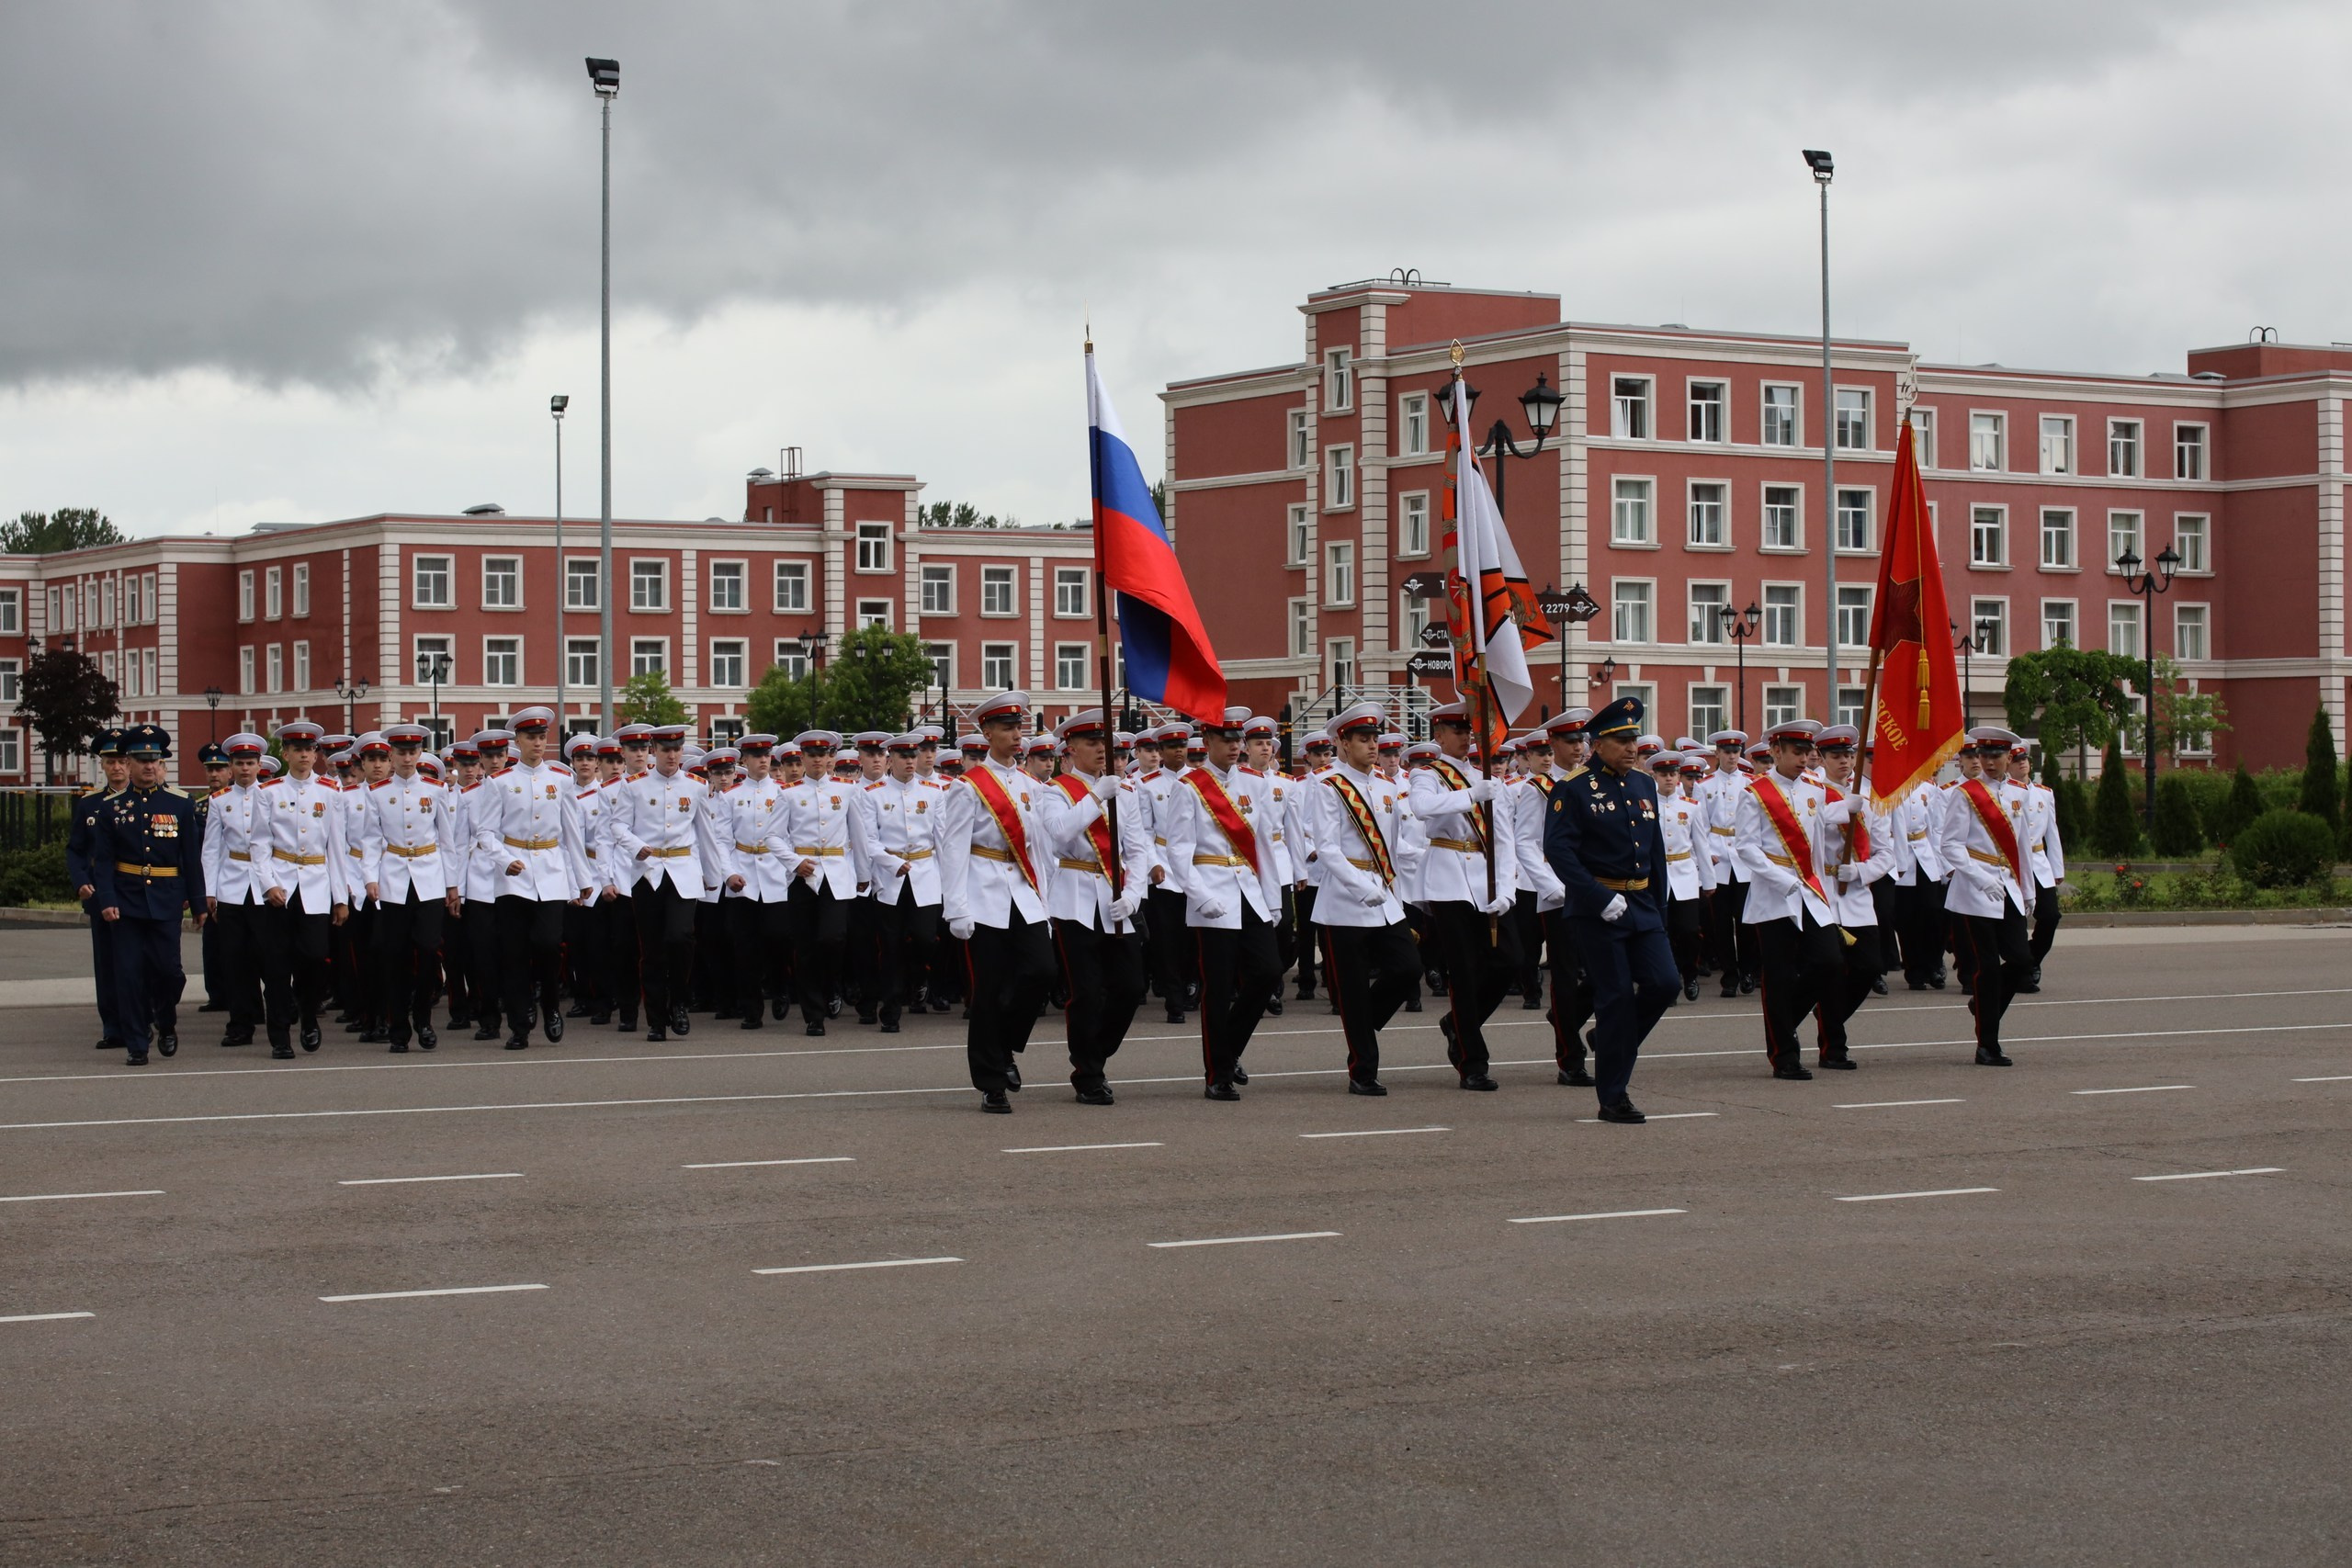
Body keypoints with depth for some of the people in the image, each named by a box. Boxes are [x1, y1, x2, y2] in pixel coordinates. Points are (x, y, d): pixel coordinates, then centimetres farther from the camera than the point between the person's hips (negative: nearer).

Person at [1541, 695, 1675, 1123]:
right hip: (1596, 909, -6)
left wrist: (1659, 907, 14)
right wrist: (1603, 899, -21)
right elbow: (1558, 850, -17)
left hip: (1642, 906, 6)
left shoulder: (1644, 786, 12)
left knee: (1664, 984, -5)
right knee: (1616, 997, -5)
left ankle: (1612, 1041, 22)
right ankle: (1613, 1098, 5)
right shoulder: (1573, 789, -9)